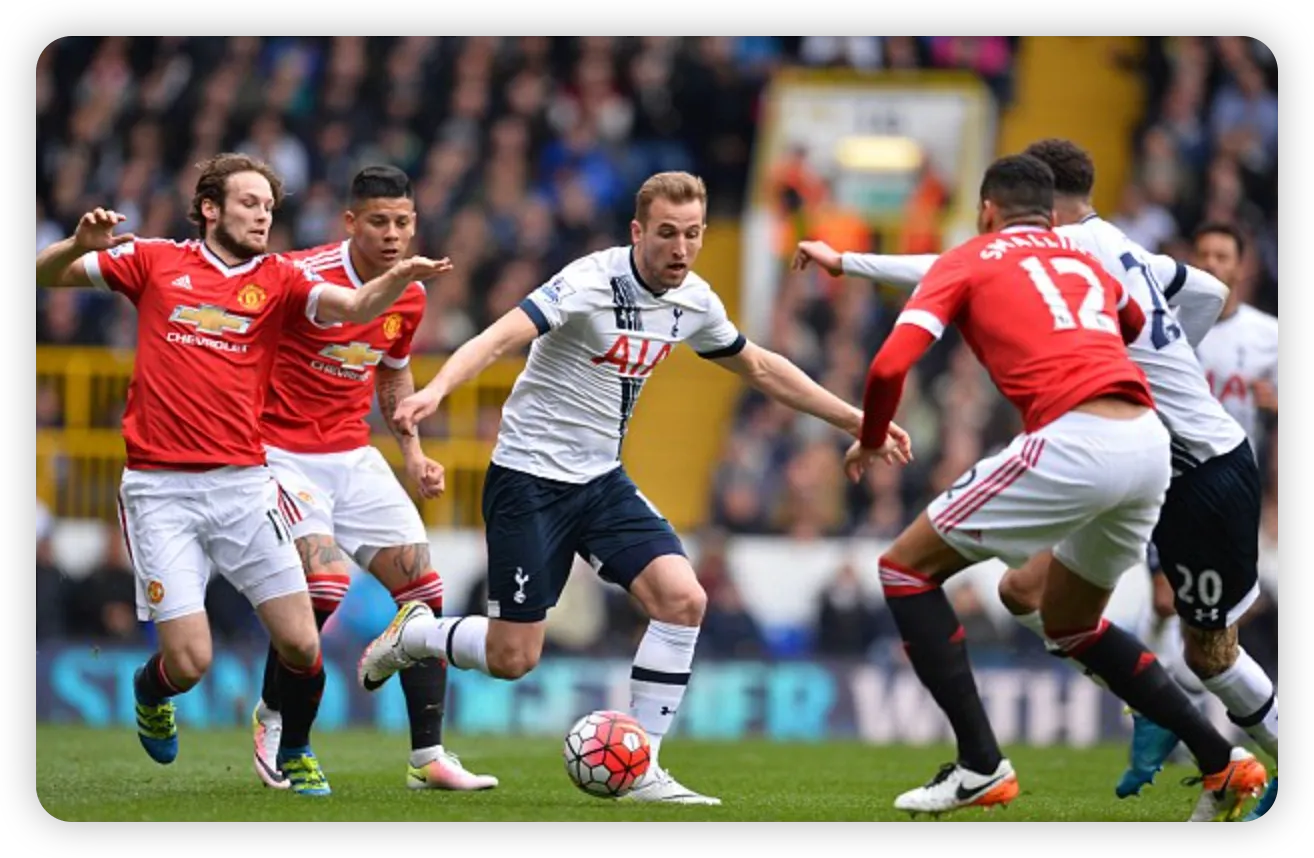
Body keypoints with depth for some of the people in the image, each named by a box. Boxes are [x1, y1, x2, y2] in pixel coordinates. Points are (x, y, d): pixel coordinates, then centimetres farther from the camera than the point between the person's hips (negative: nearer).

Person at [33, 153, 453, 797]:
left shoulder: (278, 280, 7)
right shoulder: (156, 262, 5)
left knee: (300, 645, -5)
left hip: (243, 482, 2)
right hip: (159, 489, -2)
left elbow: (354, 307, -9)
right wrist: (80, 245, -14)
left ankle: (295, 754, 24)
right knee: (189, 662, -7)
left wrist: (401, 277, -29)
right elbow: (47, 275, 8)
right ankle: (149, 692, 30)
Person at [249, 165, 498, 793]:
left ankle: (427, 758, 4)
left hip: (353, 455, 7)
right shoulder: (304, 276, -18)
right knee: (325, 580, -24)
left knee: (422, 587, -2)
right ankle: (271, 715, 2)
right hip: (284, 453, -7)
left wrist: (412, 452, 13)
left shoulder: (410, 297, 4)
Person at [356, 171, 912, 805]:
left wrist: (856, 421, 19)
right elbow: (502, 337, -33)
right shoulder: (592, 282, -21)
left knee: (682, 600, -14)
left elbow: (760, 368, 19)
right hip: (529, 477, -6)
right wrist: (435, 390, -51)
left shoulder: (694, 301, 1)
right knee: (513, 657, -6)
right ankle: (413, 634, 26)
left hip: (602, 480, 6)